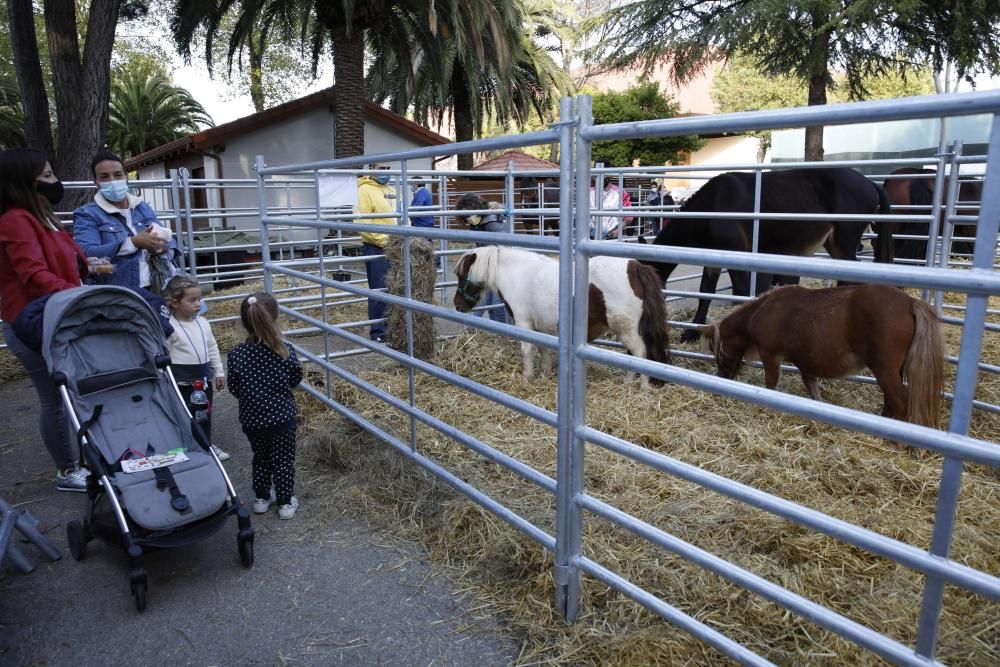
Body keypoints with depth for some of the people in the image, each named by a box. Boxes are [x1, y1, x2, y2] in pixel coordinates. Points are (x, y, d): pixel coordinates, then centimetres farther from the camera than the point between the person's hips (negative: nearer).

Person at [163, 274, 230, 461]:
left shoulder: (203, 323, 4)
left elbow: (212, 349, 13)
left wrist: (219, 372, 13)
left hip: (204, 378, 6)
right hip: (183, 381, -6)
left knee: (206, 414, 18)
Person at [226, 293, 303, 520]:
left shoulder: (237, 354, -15)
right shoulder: (285, 352, -17)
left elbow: (234, 389, -5)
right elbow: (296, 379, -2)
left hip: (251, 418, 2)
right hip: (282, 416, -2)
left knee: (260, 458, 22)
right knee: (284, 460, 13)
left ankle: (261, 498, 34)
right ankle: (286, 503, 22)